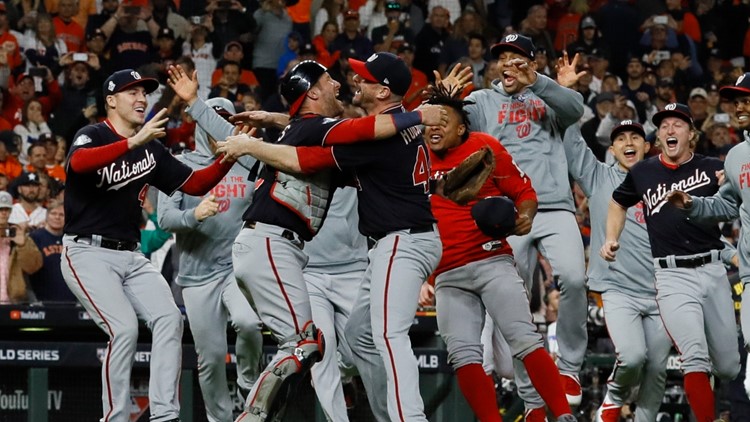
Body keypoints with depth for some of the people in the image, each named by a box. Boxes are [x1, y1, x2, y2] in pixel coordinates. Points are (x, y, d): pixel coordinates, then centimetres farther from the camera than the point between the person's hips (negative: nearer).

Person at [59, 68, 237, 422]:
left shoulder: (150, 149, 13)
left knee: (169, 319, -13)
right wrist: (133, 142, -42)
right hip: (88, 254, -7)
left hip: (131, 256, 7)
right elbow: (79, 162, -32)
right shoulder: (92, 136, -8)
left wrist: (228, 157, -6)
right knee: (125, 327, -22)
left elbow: (194, 184, 11)